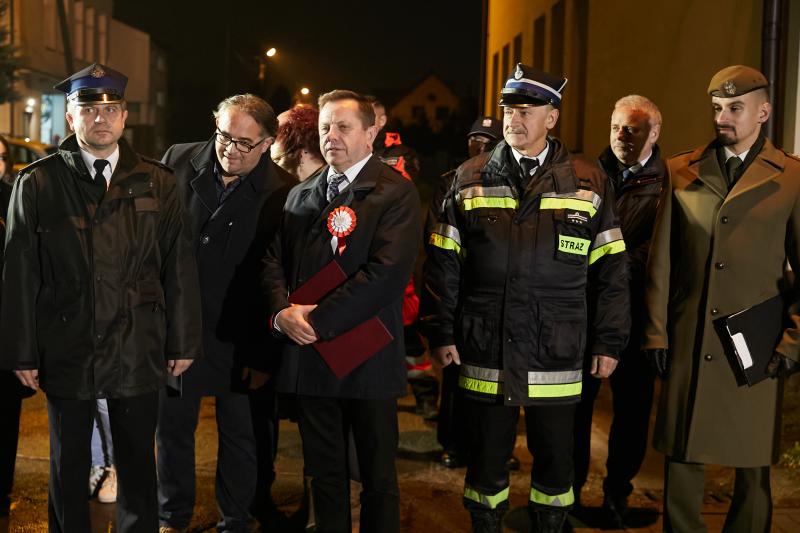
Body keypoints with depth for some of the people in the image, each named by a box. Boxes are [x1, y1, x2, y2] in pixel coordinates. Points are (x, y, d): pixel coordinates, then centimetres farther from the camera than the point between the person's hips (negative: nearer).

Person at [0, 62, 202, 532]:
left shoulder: (158, 183, 2)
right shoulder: (38, 182, -1)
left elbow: (179, 266, 2)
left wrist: (183, 342, 1)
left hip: (138, 350, 1)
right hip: (66, 349, 0)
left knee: (138, 462, 13)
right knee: (68, 464, 14)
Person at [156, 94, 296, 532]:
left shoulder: (282, 194, -13)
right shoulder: (178, 160, -3)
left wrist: (266, 355, -9)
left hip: (240, 338, -3)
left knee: (240, 437, 12)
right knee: (172, 426, 17)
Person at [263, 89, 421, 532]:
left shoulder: (395, 193, -7)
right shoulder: (300, 195, 13)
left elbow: (387, 272, -19)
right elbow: (274, 260, 10)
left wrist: (318, 320, -18)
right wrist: (282, 311, -11)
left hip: (368, 359, -5)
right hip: (309, 357, 5)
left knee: (378, 477, 10)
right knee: (324, 474, 16)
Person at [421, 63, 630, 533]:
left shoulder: (589, 184, 3)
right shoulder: (470, 180, 4)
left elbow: (610, 269, 4)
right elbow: (443, 263, 4)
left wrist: (609, 341, 2)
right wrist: (441, 332, 0)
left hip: (557, 355, 0)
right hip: (484, 350, 0)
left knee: (555, 459, 13)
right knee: (486, 458, 12)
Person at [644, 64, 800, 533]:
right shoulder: (681, 172, 7)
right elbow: (661, 262, 6)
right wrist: (657, 333, 3)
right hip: (686, 346, 2)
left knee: (753, 468, 8)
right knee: (681, 458, 8)